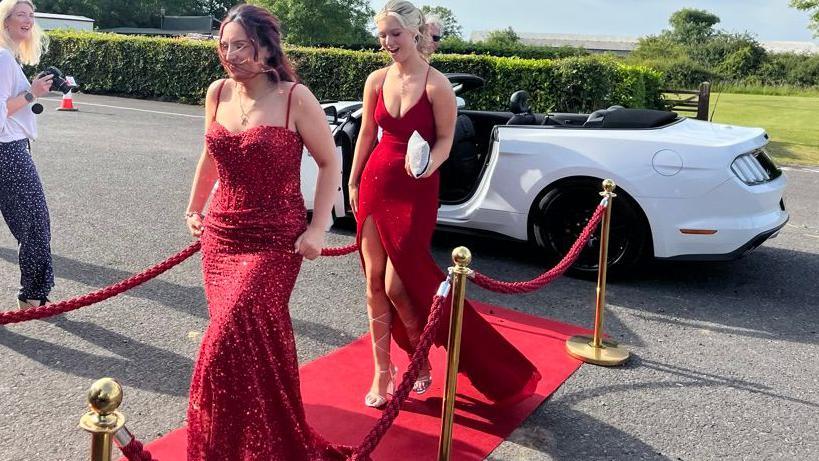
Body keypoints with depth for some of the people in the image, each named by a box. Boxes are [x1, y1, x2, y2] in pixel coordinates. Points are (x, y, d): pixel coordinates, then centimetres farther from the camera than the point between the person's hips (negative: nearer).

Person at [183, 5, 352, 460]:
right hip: (220, 235, 5)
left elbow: (329, 162, -5)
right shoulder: (218, 93, 4)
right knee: (250, 337, 12)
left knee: (231, 340, -12)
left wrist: (318, 228, -11)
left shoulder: (295, 98, -12)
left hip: (274, 241, -5)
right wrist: (195, 208, 26)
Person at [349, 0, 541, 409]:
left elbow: (445, 140, -6)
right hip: (375, 184, 5)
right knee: (374, 281, 7)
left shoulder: (436, 85, -11)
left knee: (398, 286, -4)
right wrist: (353, 183, 16)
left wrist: (428, 165, -26)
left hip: (415, 192, -5)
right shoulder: (376, 80, 3)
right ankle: (381, 371, 21)